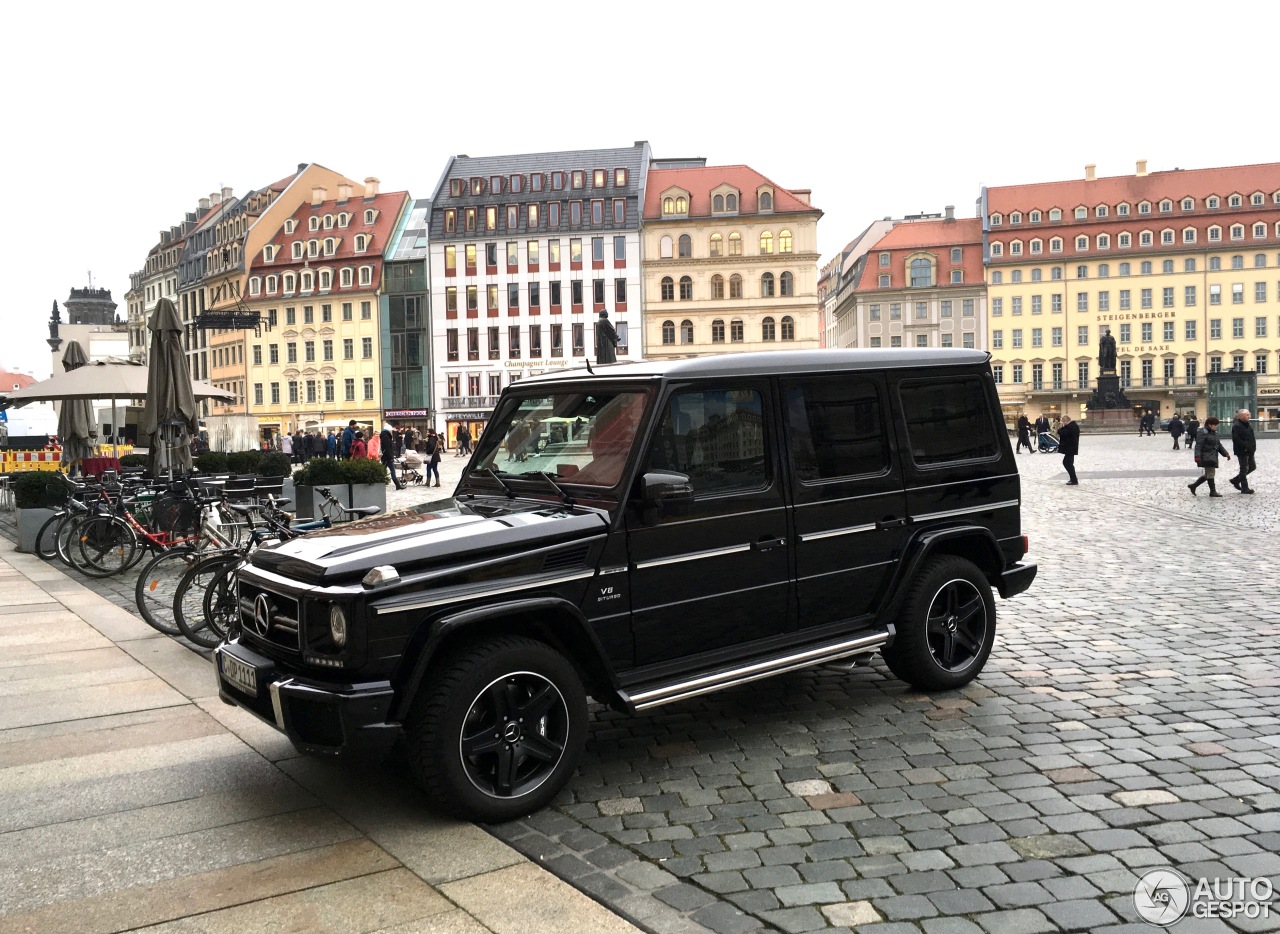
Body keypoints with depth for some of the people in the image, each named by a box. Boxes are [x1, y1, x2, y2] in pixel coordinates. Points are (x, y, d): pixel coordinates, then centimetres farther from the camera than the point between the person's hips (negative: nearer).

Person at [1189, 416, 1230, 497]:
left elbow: (1219, 445, 23)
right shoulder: (1202, 433, -13)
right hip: (1207, 458, -10)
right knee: (1210, 474, -4)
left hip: (1213, 457, 10)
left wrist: (1225, 453, 16)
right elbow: (1198, 445, -20)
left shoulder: (1214, 433, 16)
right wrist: (1197, 456, -29)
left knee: (1208, 474, 12)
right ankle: (1213, 491, 5)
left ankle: (1193, 486, 21)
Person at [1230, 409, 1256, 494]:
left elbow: (1251, 437, 21)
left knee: (1252, 467, 15)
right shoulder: (1236, 426, -16)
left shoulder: (1247, 424, 13)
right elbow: (1236, 439, -23)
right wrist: (1245, 446, -25)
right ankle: (1244, 488, 8)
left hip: (1249, 451, 9)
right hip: (1242, 451, -9)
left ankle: (1235, 480, 25)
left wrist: (1253, 447, 10)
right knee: (1244, 469, -1)